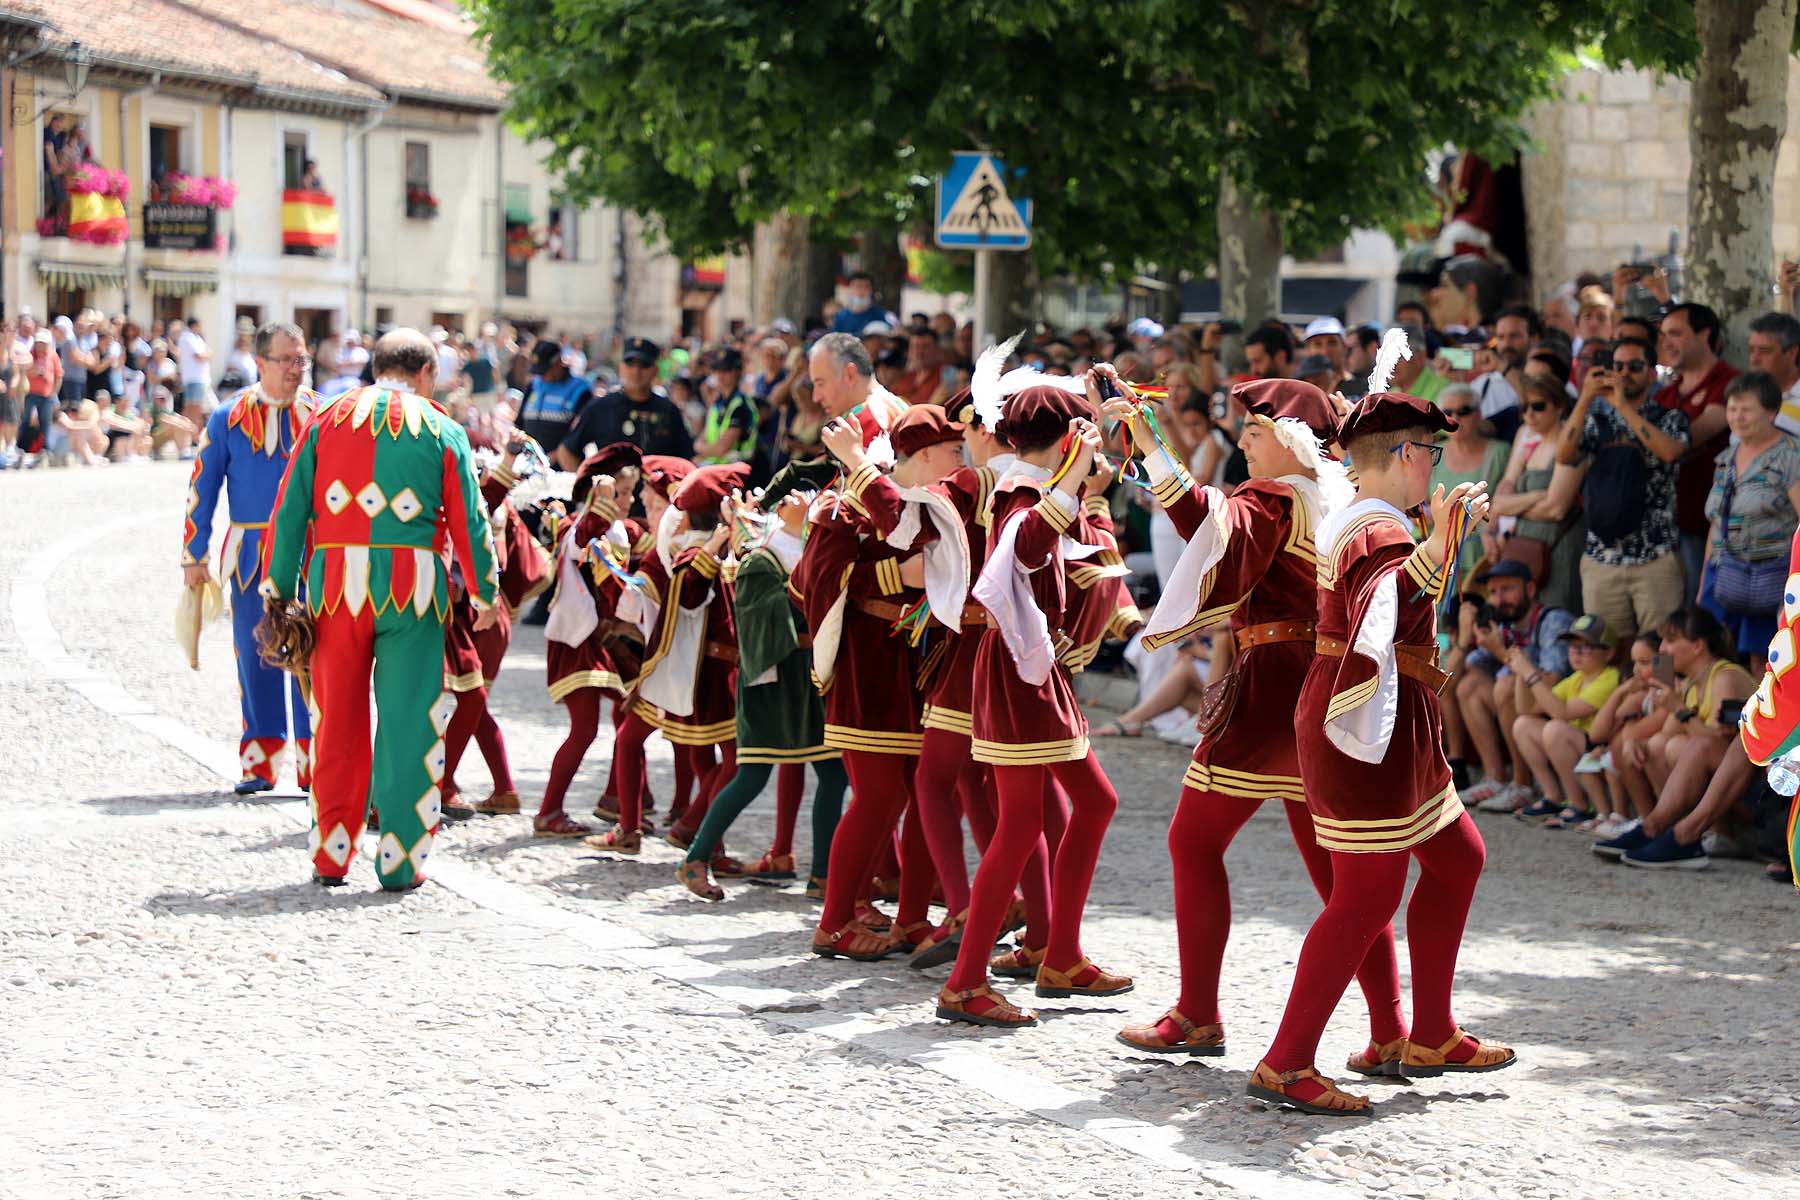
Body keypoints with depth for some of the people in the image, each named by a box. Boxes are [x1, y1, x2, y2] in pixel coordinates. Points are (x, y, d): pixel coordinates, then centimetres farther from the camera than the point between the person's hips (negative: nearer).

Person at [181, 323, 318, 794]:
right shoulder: (228, 419, 3)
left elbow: (345, 484, 8)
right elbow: (202, 490, 6)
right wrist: (193, 556, 2)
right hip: (251, 556, 1)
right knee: (256, 655, 5)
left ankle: (314, 760, 2)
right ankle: (261, 763, 13)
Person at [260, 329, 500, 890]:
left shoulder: (326, 419, 9)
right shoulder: (441, 431, 4)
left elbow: (290, 507, 6)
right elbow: (468, 522, 4)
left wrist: (278, 587, 9)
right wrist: (485, 594, 15)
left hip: (335, 583, 2)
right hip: (411, 587, -2)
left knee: (338, 718, 11)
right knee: (408, 723, 4)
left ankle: (330, 857, 15)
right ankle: (400, 860, 4)